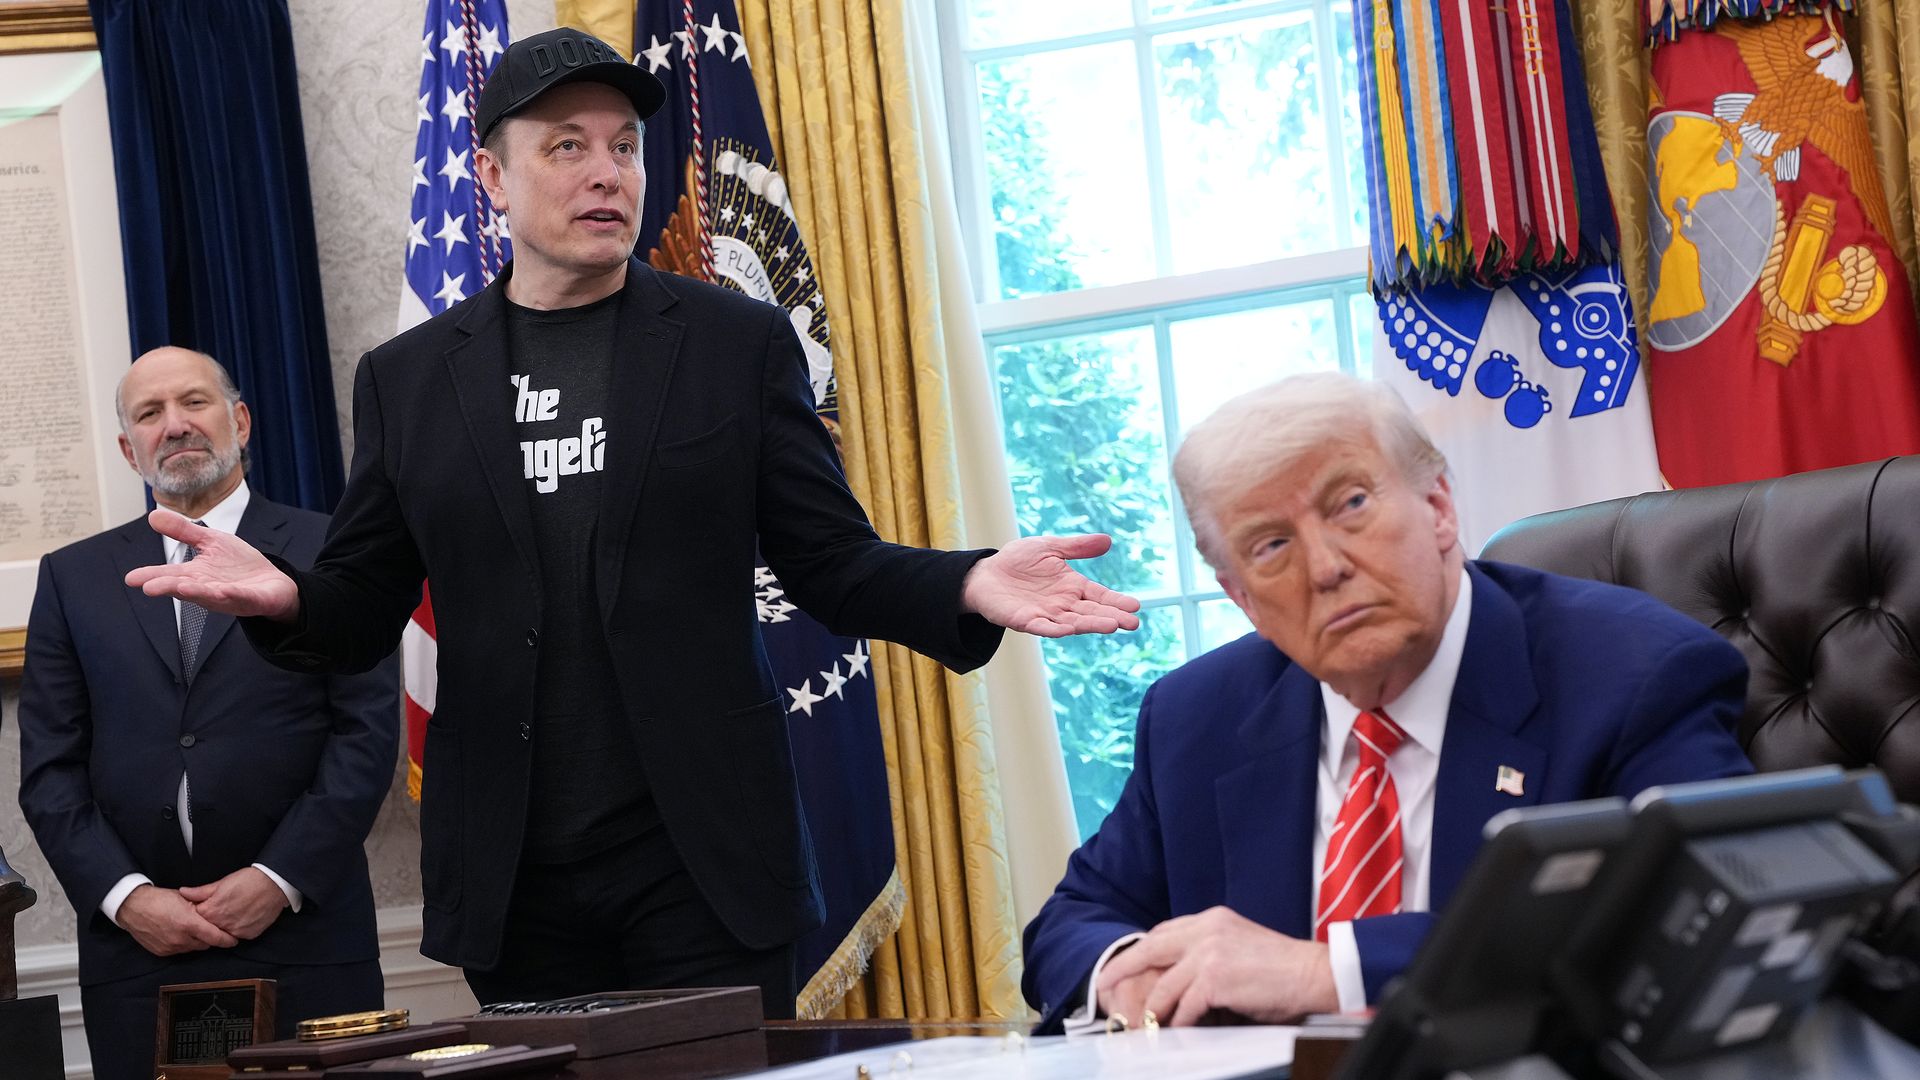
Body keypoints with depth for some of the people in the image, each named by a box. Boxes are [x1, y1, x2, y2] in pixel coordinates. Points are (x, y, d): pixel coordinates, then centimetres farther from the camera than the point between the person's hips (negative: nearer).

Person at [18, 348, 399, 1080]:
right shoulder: (74, 577, 12)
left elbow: (368, 731, -2)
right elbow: (49, 765, 7)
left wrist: (279, 879, -10)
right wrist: (125, 895, -6)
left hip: (307, 938, -2)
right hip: (134, 948, 2)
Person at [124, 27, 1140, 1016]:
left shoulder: (740, 343, 5)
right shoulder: (408, 377, 8)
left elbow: (830, 559, 4)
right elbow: (364, 609, 9)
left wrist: (967, 587, -16)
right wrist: (286, 599, -14)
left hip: (704, 866, -1)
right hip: (512, 885, 2)